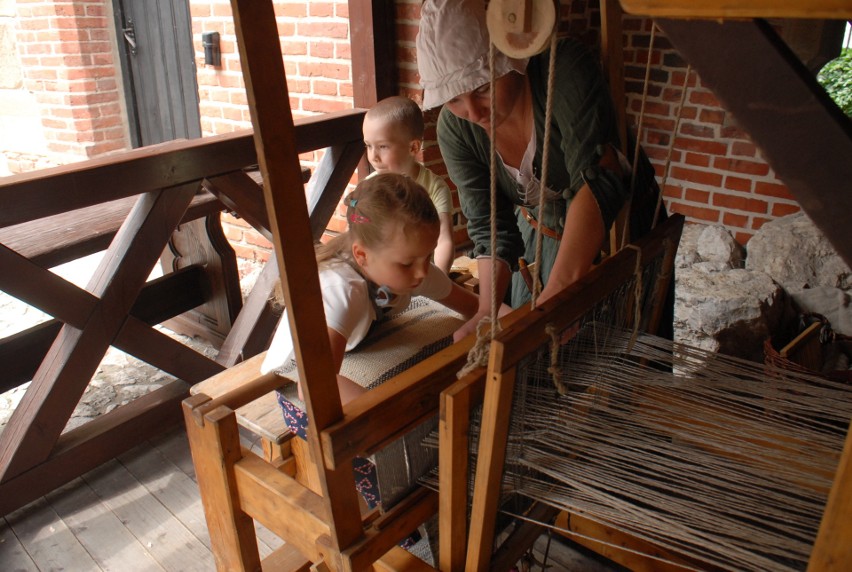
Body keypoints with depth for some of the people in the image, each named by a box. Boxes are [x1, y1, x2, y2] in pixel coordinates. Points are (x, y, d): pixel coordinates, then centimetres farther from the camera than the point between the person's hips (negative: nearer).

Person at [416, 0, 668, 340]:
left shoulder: (565, 68, -32)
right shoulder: (455, 128, -19)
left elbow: (597, 182, -42)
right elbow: (490, 227, -19)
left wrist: (555, 293, -51)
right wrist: (487, 310, -36)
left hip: (619, 224, -3)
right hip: (540, 231, 3)